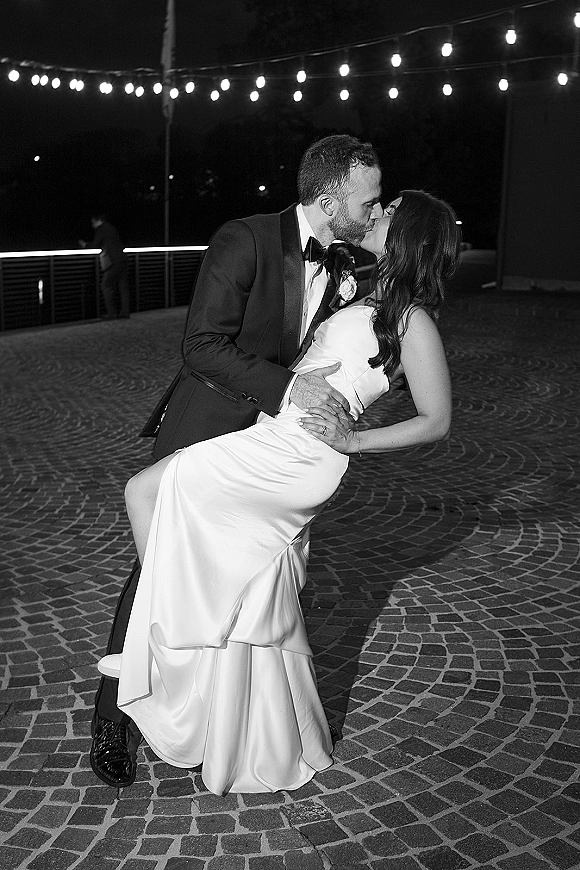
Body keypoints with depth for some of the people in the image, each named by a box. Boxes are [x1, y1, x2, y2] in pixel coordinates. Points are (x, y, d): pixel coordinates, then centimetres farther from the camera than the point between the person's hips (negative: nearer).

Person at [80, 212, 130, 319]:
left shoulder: (101, 229, -2)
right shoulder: (112, 228, 21)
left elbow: (94, 245, -3)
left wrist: (84, 245, 14)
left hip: (113, 262, -8)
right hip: (122, 260, 8)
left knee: (106, 286, -3)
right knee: (123, 286, 9)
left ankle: (111, 313, -5)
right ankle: (125, 311, 10)